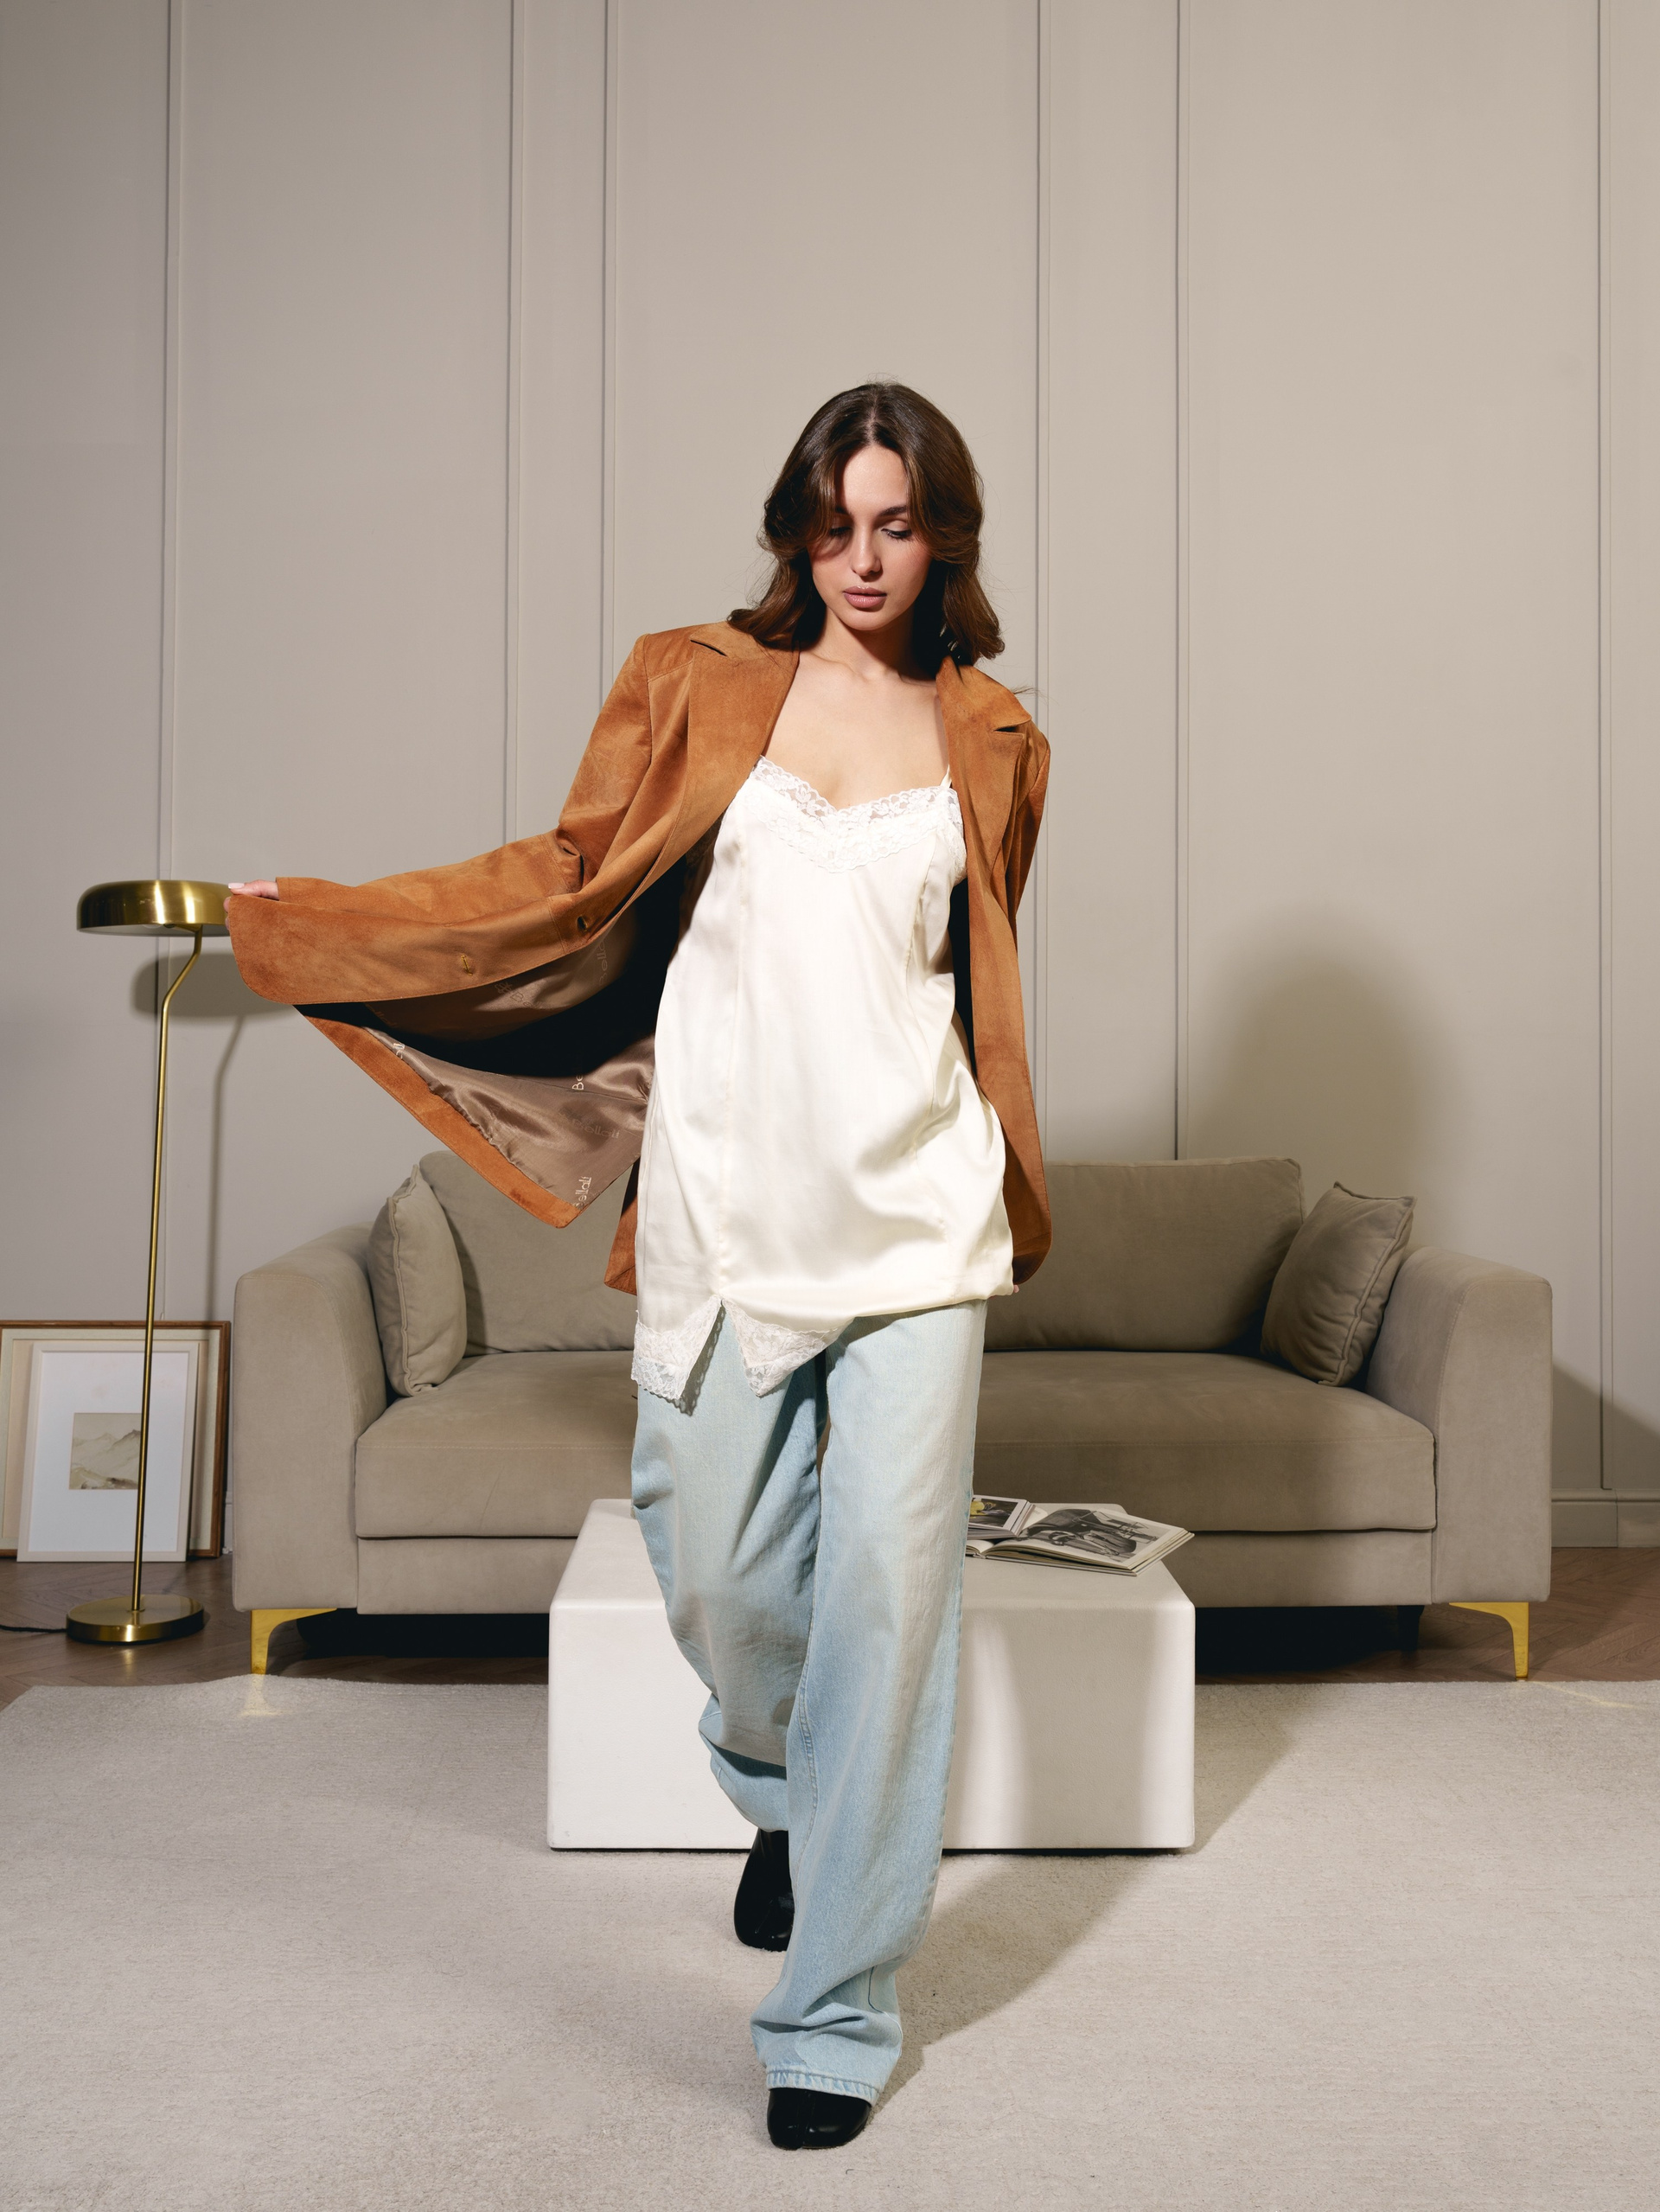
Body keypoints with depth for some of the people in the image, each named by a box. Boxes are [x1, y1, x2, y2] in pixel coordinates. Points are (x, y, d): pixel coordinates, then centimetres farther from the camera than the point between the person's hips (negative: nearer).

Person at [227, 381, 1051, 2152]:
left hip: (910, 1206, 1)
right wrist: (301, 920, 8)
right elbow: (571, 879, 7)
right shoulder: (695, 687, 8)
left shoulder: (988, 744, 11)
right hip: (726, 1194, 0)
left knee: (889, 1581, -3)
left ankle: (834, 2013, 12)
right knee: (717, 1571, 5)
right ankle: (788, 1804, 41)